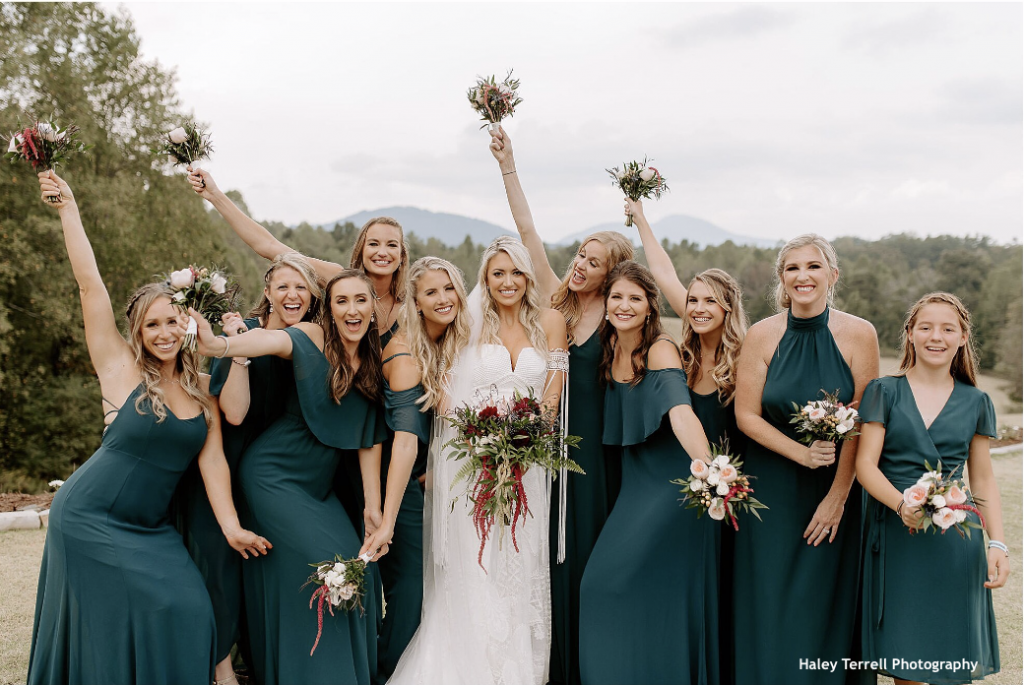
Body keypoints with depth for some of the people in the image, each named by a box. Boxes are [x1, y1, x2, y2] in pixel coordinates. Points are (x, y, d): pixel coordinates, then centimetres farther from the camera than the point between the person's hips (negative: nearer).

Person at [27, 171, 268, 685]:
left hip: (150, 529, 4)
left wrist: (230, 525, -11)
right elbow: (89, 283, -14)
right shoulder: (120, 369, -10)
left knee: (186, 613, -2)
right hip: (90, 520, -4)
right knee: (109, 627, 0)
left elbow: (212, 459, -2)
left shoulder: (203, 389, 2)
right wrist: (68, 208, -15)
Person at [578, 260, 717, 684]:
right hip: (636, 478, 7)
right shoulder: (609, 346, 3)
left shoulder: (660, 350, -17)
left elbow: (679, 410, -34)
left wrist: (706, 467, -49)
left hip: (673, 479, -7)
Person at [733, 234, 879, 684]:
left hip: (837, 482, 0)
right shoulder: (762, 335, -7)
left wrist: (837, 496, -11)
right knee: (770, 598, 6)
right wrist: (802, 453, -18)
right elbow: (746, 415, -5)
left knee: (827, 597, 8)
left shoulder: (858, 335, -9)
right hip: (772, 486, 1)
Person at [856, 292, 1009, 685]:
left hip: (956, 539, 2)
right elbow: (865, 464, -4)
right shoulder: (884, 392, 3)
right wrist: (902, 504, -22)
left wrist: (997, 543, -1)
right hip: (896, 534, -1)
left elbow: (983, 479, 12)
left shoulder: (975, 403, 10)